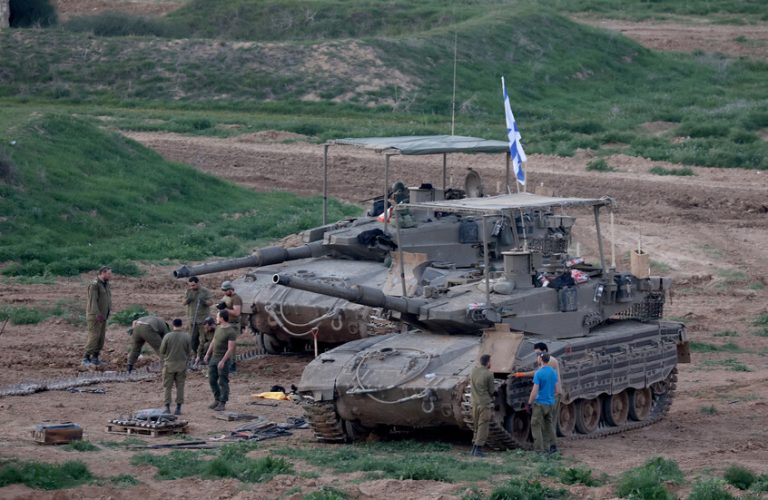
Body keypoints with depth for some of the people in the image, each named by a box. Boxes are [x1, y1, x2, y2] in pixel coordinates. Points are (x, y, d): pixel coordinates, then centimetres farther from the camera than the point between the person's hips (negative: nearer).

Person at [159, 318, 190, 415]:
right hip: (182, 365, 1)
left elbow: (162, 351, -3)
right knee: (180, 387, 7)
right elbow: (189, 351, 1)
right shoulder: (186, 337, -6)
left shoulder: (167, 337, -10)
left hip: (169, 364, -1)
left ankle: (167, 407, 4)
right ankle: (178, 408, 5)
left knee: (168, 387, 7)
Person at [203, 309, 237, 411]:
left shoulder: (231, 332, -18)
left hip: (224, 359, -8)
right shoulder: (219, 327, 7)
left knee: (223, 382, -2)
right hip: (214, 357, 8)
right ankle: (217, 400, 22)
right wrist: (207, 355, 14)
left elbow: (230, 349, -21)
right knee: (212, 380, 10)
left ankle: (222, 403, 5)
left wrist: (223, 361, -24)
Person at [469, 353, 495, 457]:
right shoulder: (488, 374, -15)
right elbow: (492, 391, -7)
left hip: (474, 403, 6)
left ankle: (474, 448, 18)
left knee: (476, 427, 16)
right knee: (483, 427, -1)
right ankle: (478, 449, -4)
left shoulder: (474, 370, 1)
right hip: (485, 403, -6)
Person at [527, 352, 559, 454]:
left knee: (536, 426, -1)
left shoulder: (539, 373, -15)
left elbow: (534, 391, -16)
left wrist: (529, 404, -9)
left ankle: (539, 449, -4)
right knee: (549, 426, 18)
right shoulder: (554, 372, 6)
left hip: (540, 404, -7)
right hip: (551, 404, 7)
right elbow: (556, 390, 13)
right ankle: (553, 446, 19)